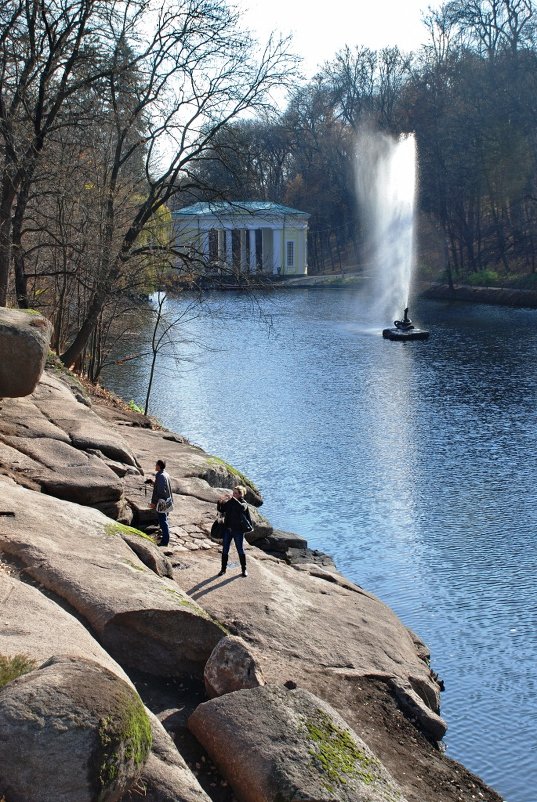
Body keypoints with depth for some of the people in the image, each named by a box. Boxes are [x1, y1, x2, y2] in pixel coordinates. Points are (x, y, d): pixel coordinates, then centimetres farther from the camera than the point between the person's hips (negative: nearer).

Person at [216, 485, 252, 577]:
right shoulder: (229, 502, 5)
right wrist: (220, 502, -17)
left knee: (240, 550, 6)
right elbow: (220, 510, 1)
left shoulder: (243, 503, -8)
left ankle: (244, 569, 18)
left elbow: (242, 507, -31)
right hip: (227, 529, 4)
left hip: (238, 530, -4)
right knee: (225, 550, 8)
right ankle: (223, 569, 18)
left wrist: (233, 499, -37)